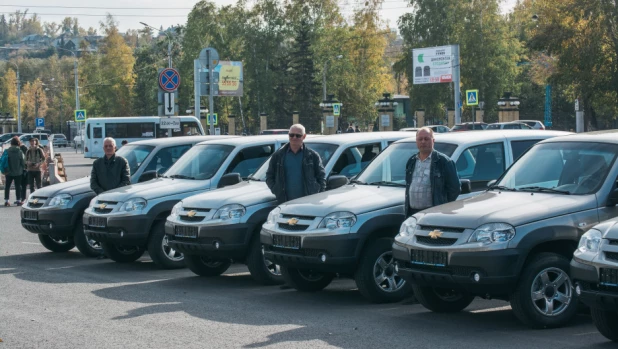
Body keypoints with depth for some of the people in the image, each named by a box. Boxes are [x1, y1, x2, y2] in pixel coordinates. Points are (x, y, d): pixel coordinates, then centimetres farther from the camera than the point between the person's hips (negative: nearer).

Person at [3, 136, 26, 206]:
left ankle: (6, 200, 7)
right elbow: (23, 162, -5)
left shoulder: (7, 151, -8)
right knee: (18, 186, 6)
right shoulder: (20, 152, -10)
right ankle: (18, 200, 5)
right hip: (18, 172, -1)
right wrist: (23, 168, 13)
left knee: (7, 186, 10)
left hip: (9, 172, 1)